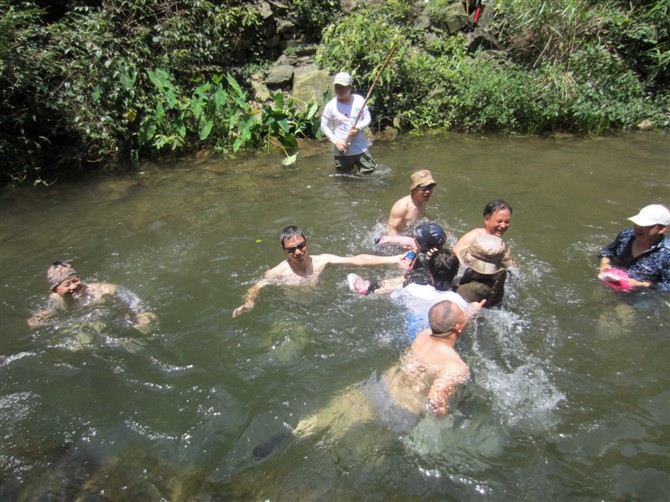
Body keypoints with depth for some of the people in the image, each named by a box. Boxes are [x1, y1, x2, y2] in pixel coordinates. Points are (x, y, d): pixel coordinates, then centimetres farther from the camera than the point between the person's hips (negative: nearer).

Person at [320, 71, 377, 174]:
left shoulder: (359, 100, -4)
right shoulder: (330, 106, -9)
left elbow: (368, 118, 2)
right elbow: (324, 126, -3)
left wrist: (359, 127, -18)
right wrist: (336, 141, -13)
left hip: (361, 148, 1)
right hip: (342, 150, -1)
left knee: (369, 172, 6)